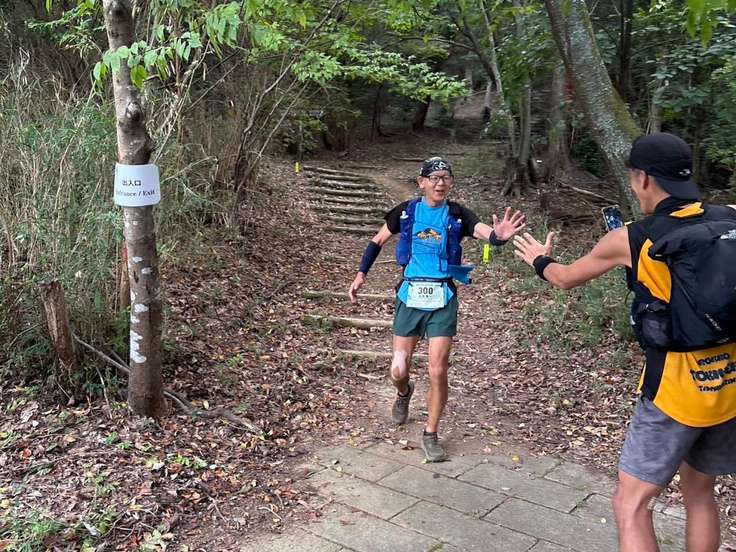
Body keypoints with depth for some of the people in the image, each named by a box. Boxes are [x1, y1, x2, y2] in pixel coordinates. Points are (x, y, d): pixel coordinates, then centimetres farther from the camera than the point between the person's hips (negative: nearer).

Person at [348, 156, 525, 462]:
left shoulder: (458, 215, -3)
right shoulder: (407, 211, -1)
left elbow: (487, 232, -21)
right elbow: (378, 241, 11)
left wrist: (500, 235, -45)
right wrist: (361, 274, 1)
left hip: (443, 299, -1)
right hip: (410, 296, 1)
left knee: (438, 371, -4)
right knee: (398, 371, 3)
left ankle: (430, 434, 16)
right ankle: (404, 392, 41)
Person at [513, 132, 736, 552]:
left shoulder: (631, 240, -9)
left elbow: (567, 279, 8)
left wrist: (540, 260, 29)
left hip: (677, 387, -5)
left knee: (631, 505, 5)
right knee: (699, 493, 23)